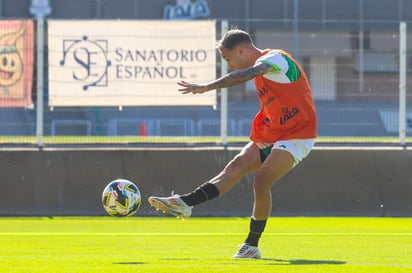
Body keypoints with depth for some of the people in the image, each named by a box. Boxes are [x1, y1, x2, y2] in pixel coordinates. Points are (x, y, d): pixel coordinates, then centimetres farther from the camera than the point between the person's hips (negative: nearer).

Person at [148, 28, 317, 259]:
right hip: (270, 136, 9)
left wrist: (207, 87, -39)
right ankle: (186, 203, -18)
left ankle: (252, 245, -7)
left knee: (261, 182, -18)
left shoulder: (275, 59, -15)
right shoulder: (263, 65, 14)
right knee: (235, 168, -6)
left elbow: (244, 75, -33)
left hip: (295, 137, -9)